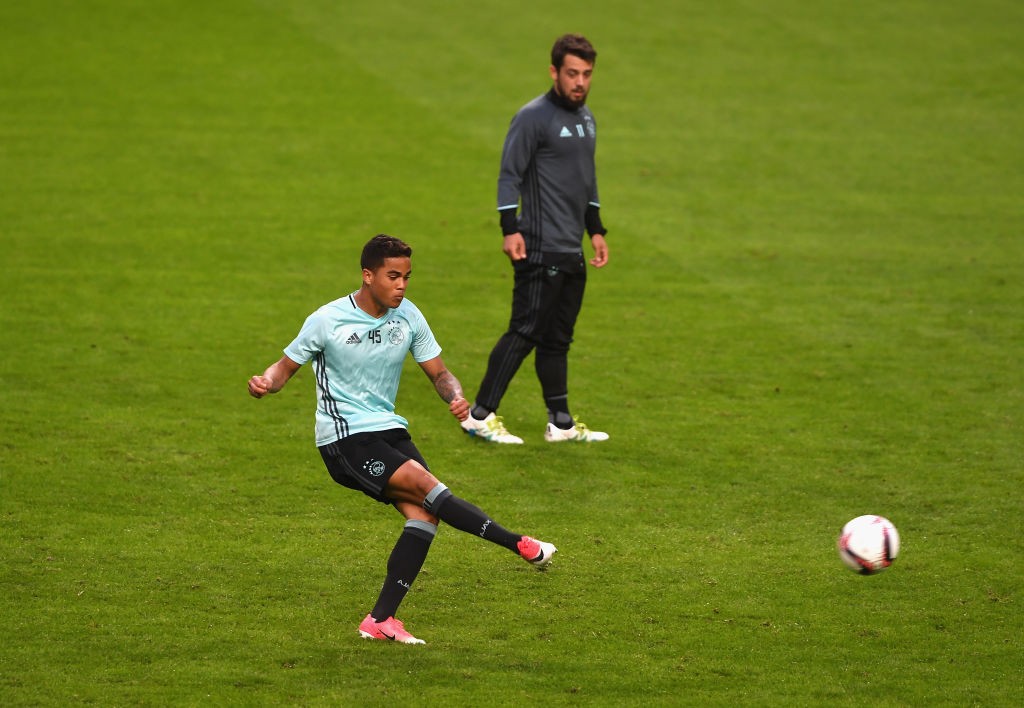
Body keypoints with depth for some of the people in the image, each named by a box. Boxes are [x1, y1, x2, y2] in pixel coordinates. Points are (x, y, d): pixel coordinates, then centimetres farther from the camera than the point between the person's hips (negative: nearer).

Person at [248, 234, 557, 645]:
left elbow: (438, 372, 9)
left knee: (423, 512, -14)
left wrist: (456, 397, -13)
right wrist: (265, 383, -22)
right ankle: (521, 546, -20)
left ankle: (380, 621, -11)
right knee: (425, 486, -24)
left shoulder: (408, 317, 3)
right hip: (344, 438, -6)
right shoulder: (327, 321, -10)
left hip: (388, 429, 6)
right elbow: (287, 366, 1)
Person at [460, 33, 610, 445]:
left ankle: (560, 424, 16)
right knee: (525, 332, -8)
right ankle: (480, 416, -3)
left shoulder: (586, 118, 16)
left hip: (572, 253, 8)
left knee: (558, 339, 12)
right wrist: (510, 230, -19)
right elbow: (509, 176, -12)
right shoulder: (534, 117, -10)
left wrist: (596, 230, 23)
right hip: (541, 252, -8)